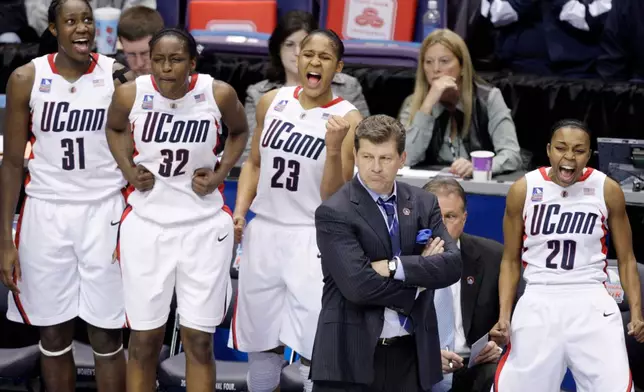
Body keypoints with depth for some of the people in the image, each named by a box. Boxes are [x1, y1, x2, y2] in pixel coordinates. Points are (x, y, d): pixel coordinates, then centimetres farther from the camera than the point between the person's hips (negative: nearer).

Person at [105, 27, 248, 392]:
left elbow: (240, 131, 10)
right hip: (146, 225, 1)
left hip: (204, 226, 0)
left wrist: (220, 174, -4)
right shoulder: (131, 94, -10)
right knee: (144, 339, 6)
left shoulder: (219, 94, -12)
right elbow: (114, 129, 13)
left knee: (199, 341, 4)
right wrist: (129, 170, -2)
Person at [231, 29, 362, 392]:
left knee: (315, 345, -9)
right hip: (263, 231, 5)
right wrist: (240, 211, 3)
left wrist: (333, 148, -26)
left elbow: (334, 198, -11)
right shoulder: (272, 102, 4)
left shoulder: (347, 119, -9)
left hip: (312, 238, -4)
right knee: (261, 340, 13)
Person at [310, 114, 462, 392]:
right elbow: (357, 285, -18)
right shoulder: (334, 213, -8)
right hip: (353, 353, -5)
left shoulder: (423, 203, 9)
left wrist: (395, 267, -15)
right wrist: (418, 283, -7)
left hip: (410, 353, 5)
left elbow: (452, 265, -3)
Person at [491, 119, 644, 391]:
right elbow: (511, 261, 6)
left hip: (592, 304, 0)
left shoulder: (608, 191, -2)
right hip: (538, 304, 1)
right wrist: (504, 316, -4)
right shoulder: (523, 190, -2)